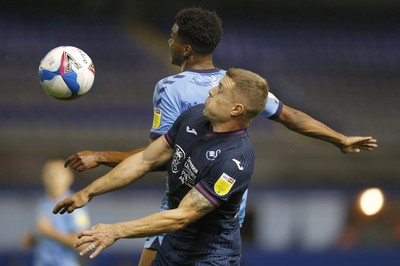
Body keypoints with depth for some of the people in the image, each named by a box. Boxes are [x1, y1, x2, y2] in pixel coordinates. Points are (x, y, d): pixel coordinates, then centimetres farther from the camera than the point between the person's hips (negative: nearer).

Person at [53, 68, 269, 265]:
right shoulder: (194, 116, -5)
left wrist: (116, 231, -27)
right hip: (172, 247, 7)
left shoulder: (235, 161, -28)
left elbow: (181, 217, -27)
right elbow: (145, 159, 4)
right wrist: (89, 192, 4)